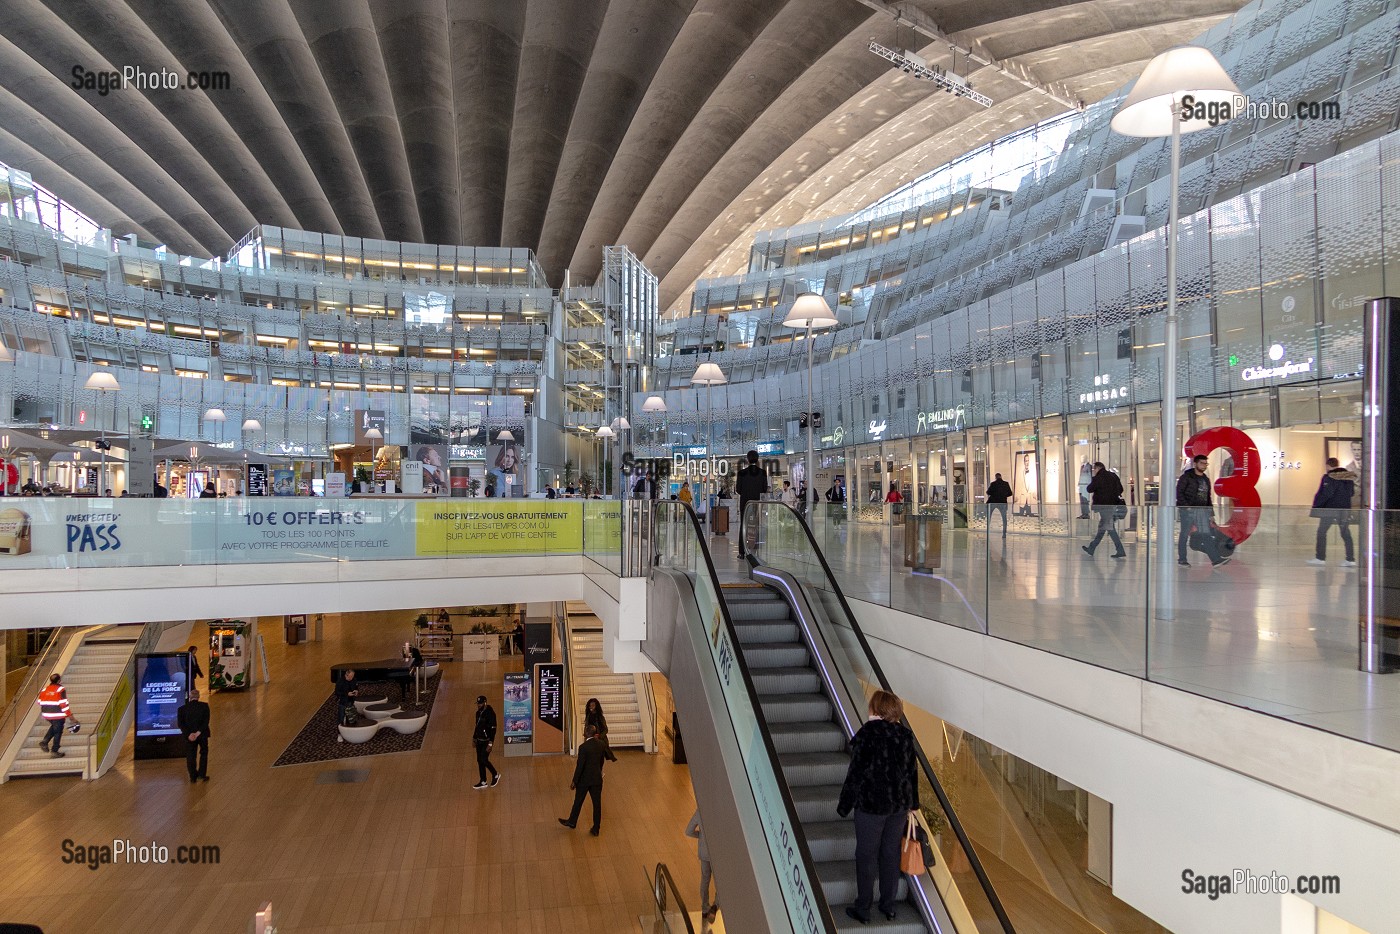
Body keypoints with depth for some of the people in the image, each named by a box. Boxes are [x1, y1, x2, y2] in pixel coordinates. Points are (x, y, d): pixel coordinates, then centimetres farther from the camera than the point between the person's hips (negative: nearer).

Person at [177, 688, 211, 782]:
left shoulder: (182, 709, -5)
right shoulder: (204, 706, -9)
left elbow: (180, 723, -12)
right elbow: (206, 721, -15)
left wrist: (189, 734, -16)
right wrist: (198, 733, -16)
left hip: (189, 735, 0)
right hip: (202, 734, 0)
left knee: (190, 756, 13)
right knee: (203, 753, 18)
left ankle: (193, 777, 17)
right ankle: (202, 775, 15)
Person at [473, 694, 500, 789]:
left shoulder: (490, 713, -18)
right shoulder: (478, 713, 8)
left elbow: (493, 729, -19)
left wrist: (490, 744, -22)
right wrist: (474, 738, 18)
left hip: (486, 741, -8)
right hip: (479, 740, 8)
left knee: (484, 760, -10)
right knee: (479, 760, 8)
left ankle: (495, 775, 12)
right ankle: (483, 782, 17)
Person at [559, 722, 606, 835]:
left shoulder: (583, 747, -22)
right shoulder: (601, 745, -4)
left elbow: (580, 766, -19)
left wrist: (574, 781, -9)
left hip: (584, 779, -4)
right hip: (597, 779, 4)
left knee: (578, 802, 16)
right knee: (597, 803, 10)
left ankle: (572, 822, 36)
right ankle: (596, 829, 17)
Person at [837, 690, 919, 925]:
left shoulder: (867, 734, -16)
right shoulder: (905, 734, 0)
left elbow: (856, 772, -13)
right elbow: (912, 770, 7)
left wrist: (844, 805, -4)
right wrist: (912, 804, 19)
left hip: (871, 804, -5)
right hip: (900, 804, 5)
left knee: (866, 855, 6)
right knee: (891, 853, 15)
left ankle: (863, 908, 14)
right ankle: (888, 905, 24)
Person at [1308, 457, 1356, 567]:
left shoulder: (1329, 477, -14)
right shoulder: (1349, 477, 7)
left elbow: (1324, 494, -18)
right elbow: (1352, 492, 14)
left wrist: (1315, 506, -10)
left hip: (1330, 509, -6)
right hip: (1345, 509, 6)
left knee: (1321, 531, 4)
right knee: (1345, 533, 9)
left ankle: (1320, 557, 5)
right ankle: (1351, 559, 6)